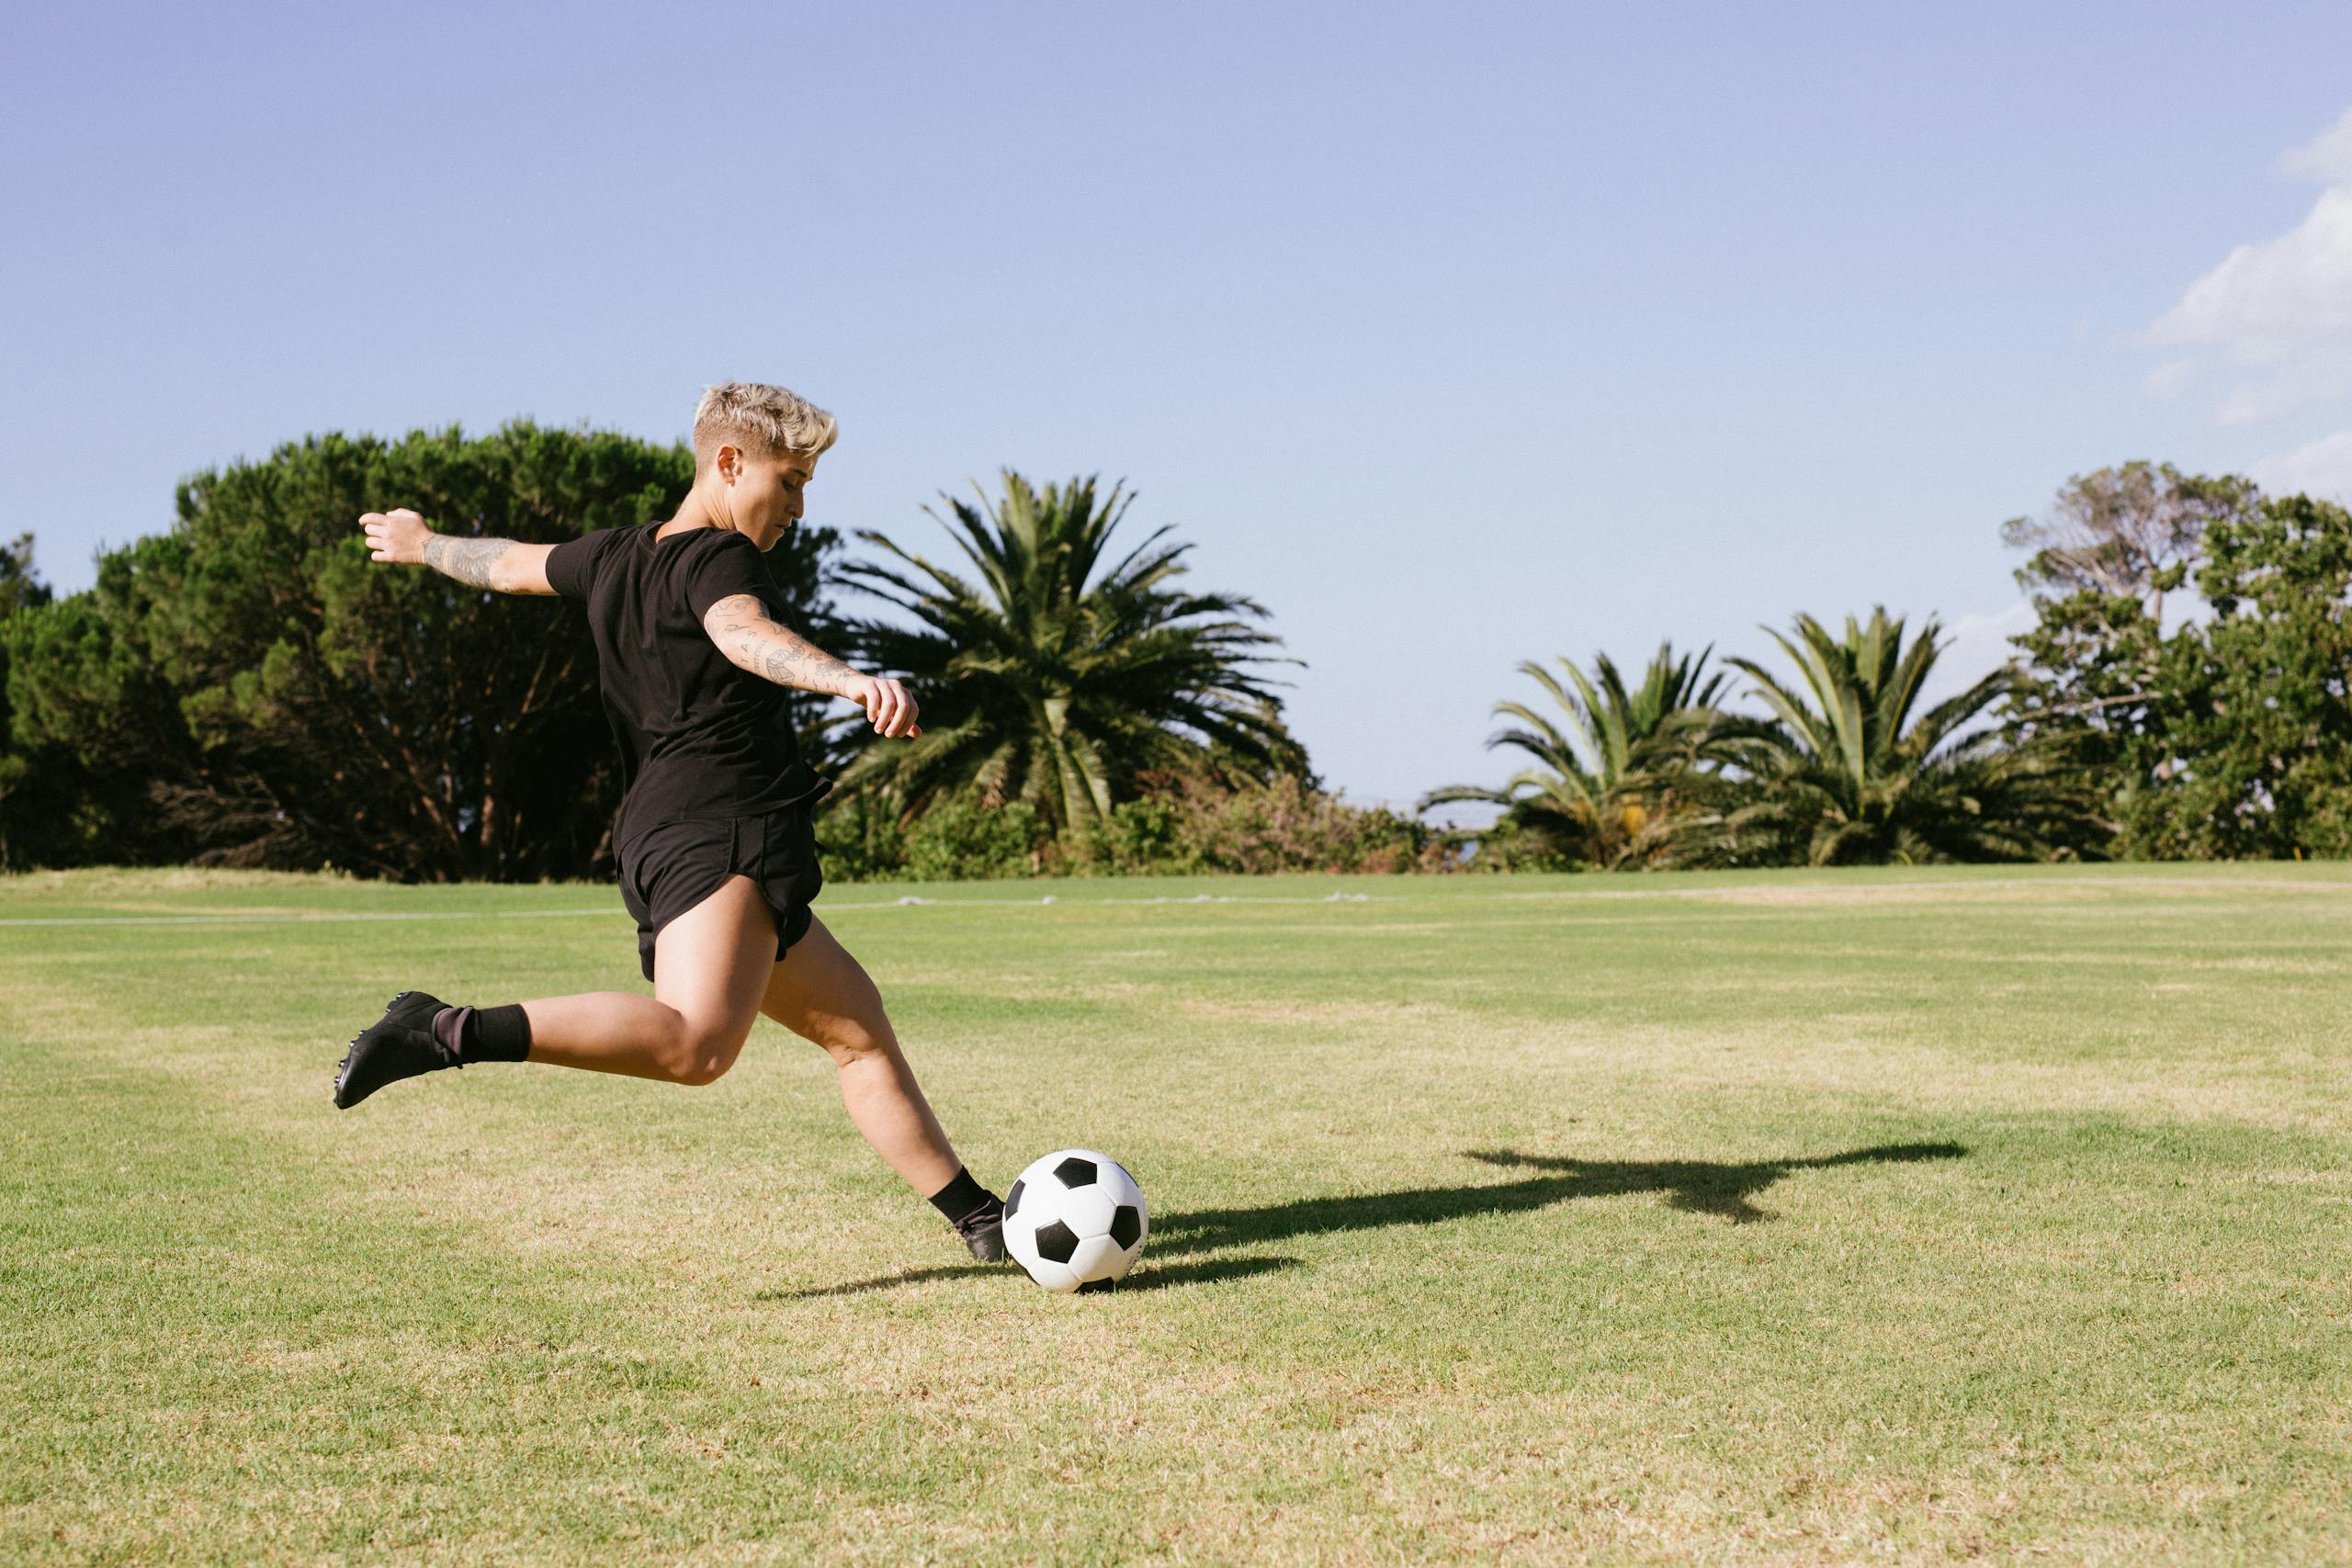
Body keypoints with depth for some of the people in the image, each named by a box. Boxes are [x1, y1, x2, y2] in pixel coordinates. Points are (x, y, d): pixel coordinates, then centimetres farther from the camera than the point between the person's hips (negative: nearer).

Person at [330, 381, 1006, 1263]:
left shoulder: (613, 558, 21)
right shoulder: (719, 558, -6)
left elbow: (509, 563, 38)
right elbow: (745, 634, -29)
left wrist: (421, 545, 59)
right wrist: (855, 682, -48)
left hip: (657, 839, 11)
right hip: (720, 834, -11)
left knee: (858, 1026, 15)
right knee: (694, 1043, -33)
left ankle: (982, 1223, 17)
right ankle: (449, 1034, -34)